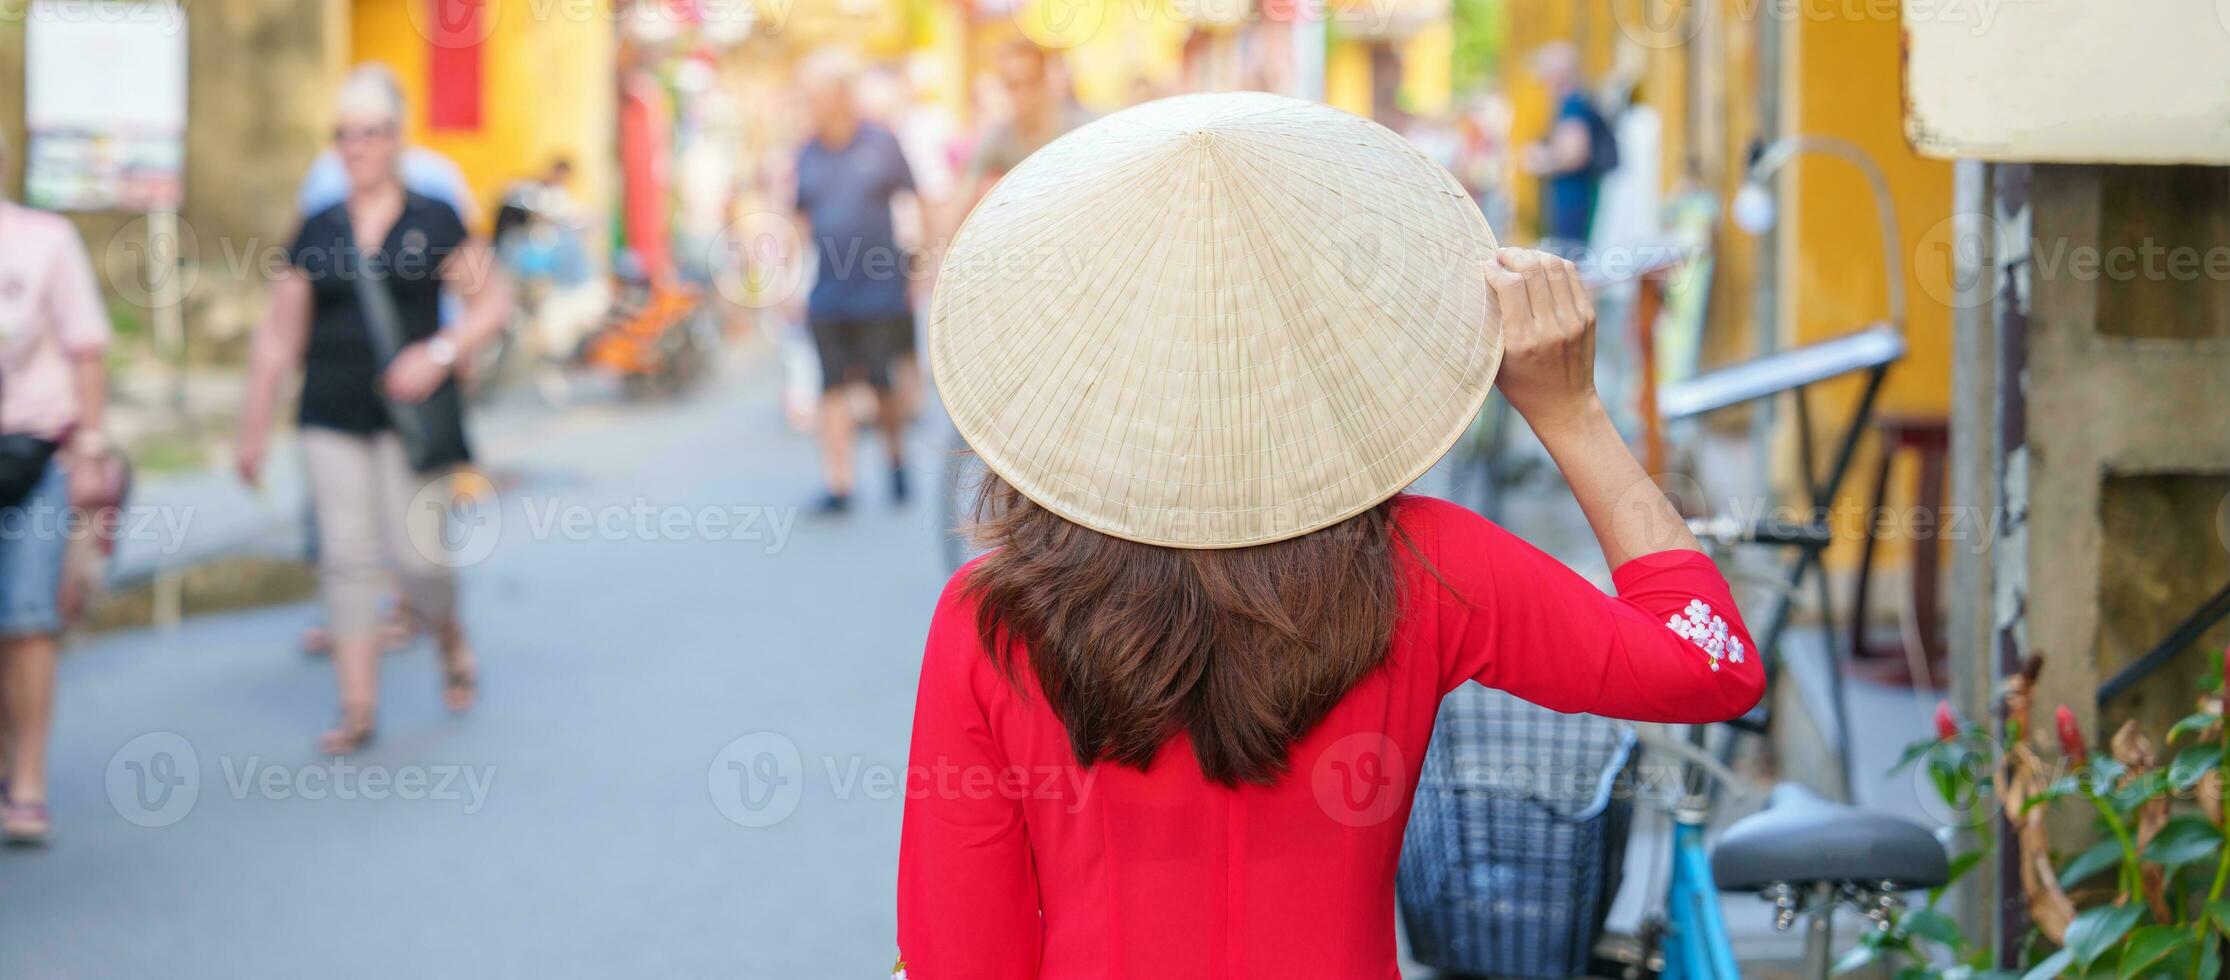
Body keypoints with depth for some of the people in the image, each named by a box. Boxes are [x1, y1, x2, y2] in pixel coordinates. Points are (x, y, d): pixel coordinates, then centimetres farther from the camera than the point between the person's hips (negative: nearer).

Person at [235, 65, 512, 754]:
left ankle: (451, 640, 26)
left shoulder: (433, 222, 0)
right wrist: (254, 428, 11)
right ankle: (358, 706, 2)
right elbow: (279, 337, 11)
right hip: (332, 420, 2)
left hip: (409, 414, -2)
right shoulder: (318, 231, 7)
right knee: (346, 556, -2)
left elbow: (493, 303, 1)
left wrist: (439, 354, -15)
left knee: (418, 554, -6)